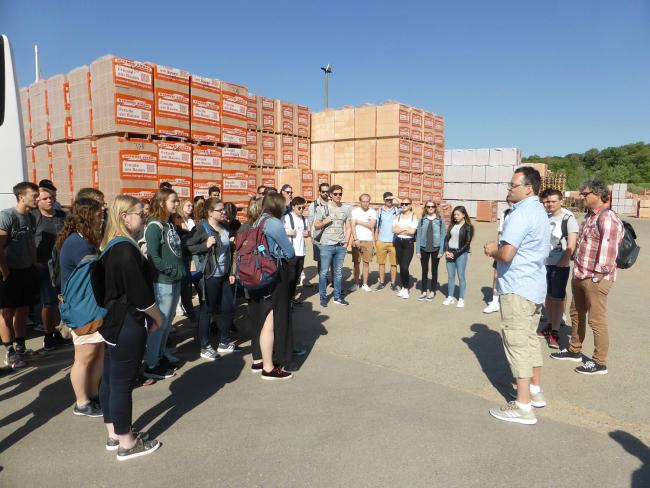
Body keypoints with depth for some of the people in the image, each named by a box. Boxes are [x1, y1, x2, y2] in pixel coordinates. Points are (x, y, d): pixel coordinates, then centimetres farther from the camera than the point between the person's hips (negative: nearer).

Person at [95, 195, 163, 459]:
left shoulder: (109, 247, 9)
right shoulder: (126, 250, -21)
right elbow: (140, 294, -22)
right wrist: (157, 317, -6)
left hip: (112, 322, 10)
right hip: (127, 326, -10)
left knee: (110, 379, 17)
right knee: (123, 383, 2)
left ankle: (114, 434, 31)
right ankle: (126, 443, 16)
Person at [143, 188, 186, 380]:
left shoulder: (171, 224, 13)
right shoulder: (154, 226, -13)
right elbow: (153, 256, -19)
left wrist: (181, 270, 6)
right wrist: (171, 271, -15)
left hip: (175, 280, 9)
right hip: (162, 281, -8)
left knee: (169, 320, 18)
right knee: (160, 322, -3)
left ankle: (161, 353, 33)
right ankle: (151, 366, 7)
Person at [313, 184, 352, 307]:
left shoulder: (345, 209, 9)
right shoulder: (323, 208, 0)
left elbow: (348, 227, 12)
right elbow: (316, 226, 3)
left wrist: (346, 242, 3)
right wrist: (325, 221, -15)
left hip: (341, 246, 3)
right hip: (326, 245, -3)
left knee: (338, 272, 8)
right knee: (324, 272, 2)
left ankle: (338, 297, 17)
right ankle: (323, 297, 13)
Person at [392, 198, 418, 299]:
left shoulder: (414, 216, -2)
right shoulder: (399, 216, 10)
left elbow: (412, 231, -14)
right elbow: (393, 229, -1)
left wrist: (399, 230, -5)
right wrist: (405, 228, -10)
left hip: (408, 243, -4)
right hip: (398, 242, 4)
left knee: (405, 267, -12)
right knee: (401, 266, 9)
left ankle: (406, 289, 2)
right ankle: (402, 287, 20)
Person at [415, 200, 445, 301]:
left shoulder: (440, 220, -1)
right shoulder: (422, 220, 3)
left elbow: (442, 236, -2)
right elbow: (418, 235, 3)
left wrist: (441, 251, -8)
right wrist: (417, 250, -2)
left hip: (435, 249, -1)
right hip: (424, 248, 1)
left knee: (434, 270, 9)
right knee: (424, 270, 8)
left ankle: (432, 292, 19)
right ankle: (424, 291, 19)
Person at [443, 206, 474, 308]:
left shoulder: (468, 227, -5)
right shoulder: (452, 225, 10)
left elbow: (467, 243, -10)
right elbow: (447, 238, 10)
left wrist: (455, 253, -13)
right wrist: (446, 251, -5)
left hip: (461, 254, -5)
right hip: (450, 252, 5)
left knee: (461, 276, -1)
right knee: (451, 276, 8)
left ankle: (461, 299, 6)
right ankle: (450, 297, 16)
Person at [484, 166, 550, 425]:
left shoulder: (521, 214, -19)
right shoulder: (540, 211, 14)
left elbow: (506, 254, -26)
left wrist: (492, 250, -6)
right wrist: (499, 247, 9)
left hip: (517, 288, -10)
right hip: (534, 285, 10)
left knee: (517, 343, -5)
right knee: (530, 339, 18)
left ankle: (523, 406, 0)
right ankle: (535, 391, 30)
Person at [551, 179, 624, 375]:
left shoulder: (608, 218, -17)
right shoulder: (590, 216, 14)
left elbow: (608, 250, -22)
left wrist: (597, 276, -21)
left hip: (596, 279, -10)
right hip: (580, 276, 10)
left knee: (596, 320, 0)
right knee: (576, 315, 20)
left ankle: (599, 362, 13)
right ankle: (574, 350, 36)